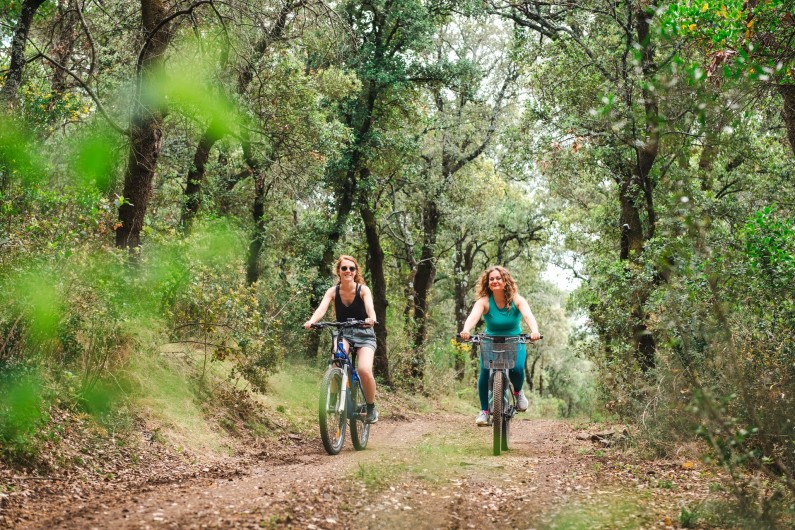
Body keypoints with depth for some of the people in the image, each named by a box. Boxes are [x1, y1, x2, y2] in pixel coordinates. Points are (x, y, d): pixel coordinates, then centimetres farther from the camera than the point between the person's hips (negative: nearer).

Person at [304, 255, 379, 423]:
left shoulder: (363, 289, -10)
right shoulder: (333, 291, -6)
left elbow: (370, 307, -29)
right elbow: (321, 308, -22)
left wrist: (372, 319, -53)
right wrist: (311, 321, -44)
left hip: (364, 334, -1)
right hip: (342, 333, 1)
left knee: (364, 370, -26)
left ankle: (371, 407, -1)